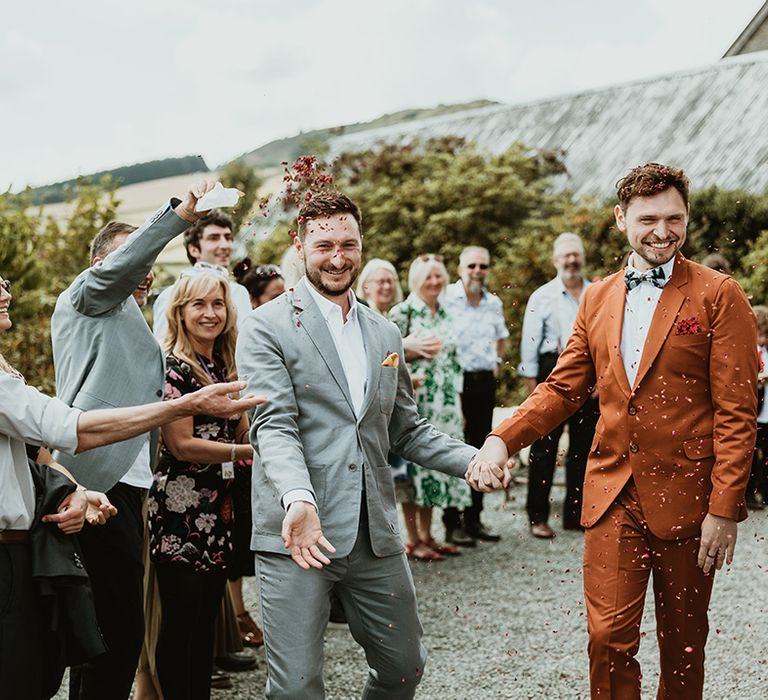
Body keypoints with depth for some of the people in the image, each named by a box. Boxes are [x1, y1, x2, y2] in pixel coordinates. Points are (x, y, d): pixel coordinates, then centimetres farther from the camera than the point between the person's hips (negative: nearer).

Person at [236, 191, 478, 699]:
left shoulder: (385, 334, 15)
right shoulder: (268, 327, -3)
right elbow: (274, 426, -13)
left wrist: (473, 459, 3)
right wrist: (298, 498, -31)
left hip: (376, 537, 5)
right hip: (296, 535, -5)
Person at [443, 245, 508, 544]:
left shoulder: (494, 303, 12)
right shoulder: (444, 298, -8)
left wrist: (497, 361, 16)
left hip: (485, 382, 6)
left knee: (479, 451, 9)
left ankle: (473, 518, 18)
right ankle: (452, 523, 4)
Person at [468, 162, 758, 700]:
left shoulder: (718, 296, -6)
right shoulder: (597, 298, 9)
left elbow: (736, 412, -9)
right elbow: (563, 389, 9)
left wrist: (724, 510, -13)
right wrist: (501, 440, -7)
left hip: (685, 499, -3)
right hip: (613, 494, 3)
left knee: (682, 643, 12)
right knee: (609, 636, -1)